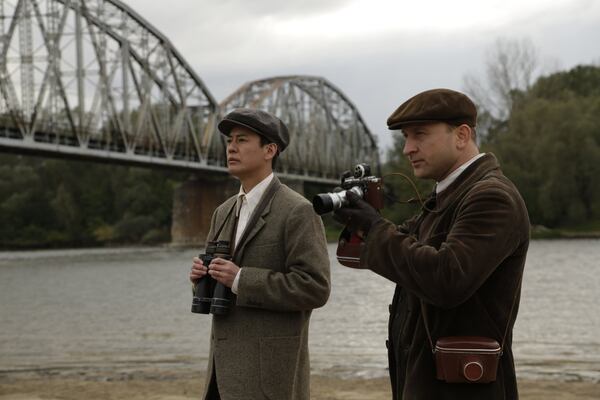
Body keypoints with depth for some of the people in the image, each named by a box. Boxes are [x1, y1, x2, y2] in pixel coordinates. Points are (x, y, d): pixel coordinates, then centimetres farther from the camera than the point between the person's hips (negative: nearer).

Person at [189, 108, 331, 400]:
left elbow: (315, 288, -18)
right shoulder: (224, 212, 14)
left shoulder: (298, 211, -10)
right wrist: (201, 275, -3)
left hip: (269, 371, -7)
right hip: (226, 366, 7)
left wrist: (240, 279, -20)